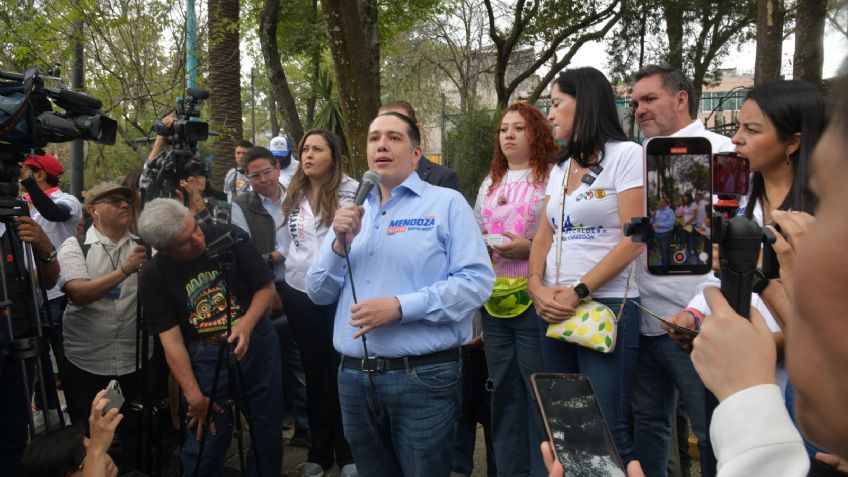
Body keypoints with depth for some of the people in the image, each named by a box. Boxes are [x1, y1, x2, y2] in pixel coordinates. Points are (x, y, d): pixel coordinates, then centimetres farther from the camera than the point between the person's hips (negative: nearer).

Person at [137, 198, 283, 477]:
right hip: (205, 358, -1)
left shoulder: (227, 237, -12)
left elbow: (266, 287, -4)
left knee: (268, 432, 13)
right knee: (205, 447, 6)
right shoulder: (153, 277, -10)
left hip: (257, 345, 1)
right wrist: (194, 396, -13)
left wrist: (246, 325, -21)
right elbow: (171, 340, -10)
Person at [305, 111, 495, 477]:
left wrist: (402, 307, -21)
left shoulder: (447, 203, -3)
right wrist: (339, 244, -8)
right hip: (353, 376, 5)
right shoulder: (351, 212, 12)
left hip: (422, 375, -5)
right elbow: (318, 292, 10)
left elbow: (477, 280, -13)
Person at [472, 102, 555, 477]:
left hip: (534, 300, -6)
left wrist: (530, 248, -20)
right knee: (505, 390, 15)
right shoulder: (490, 183, 17)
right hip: (494, 300, 6)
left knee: (540, 392, 2)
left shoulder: (553, 177, -3)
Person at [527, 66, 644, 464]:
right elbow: (544, 237, 12)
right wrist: (536, 286, -5)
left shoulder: (625, 154, -4)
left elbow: (633, 239, -12)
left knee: (606, 428, -4)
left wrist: (579, 292, -15)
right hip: (554, 308, 7)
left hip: (606, 305, -6)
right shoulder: (559, 168, 16)